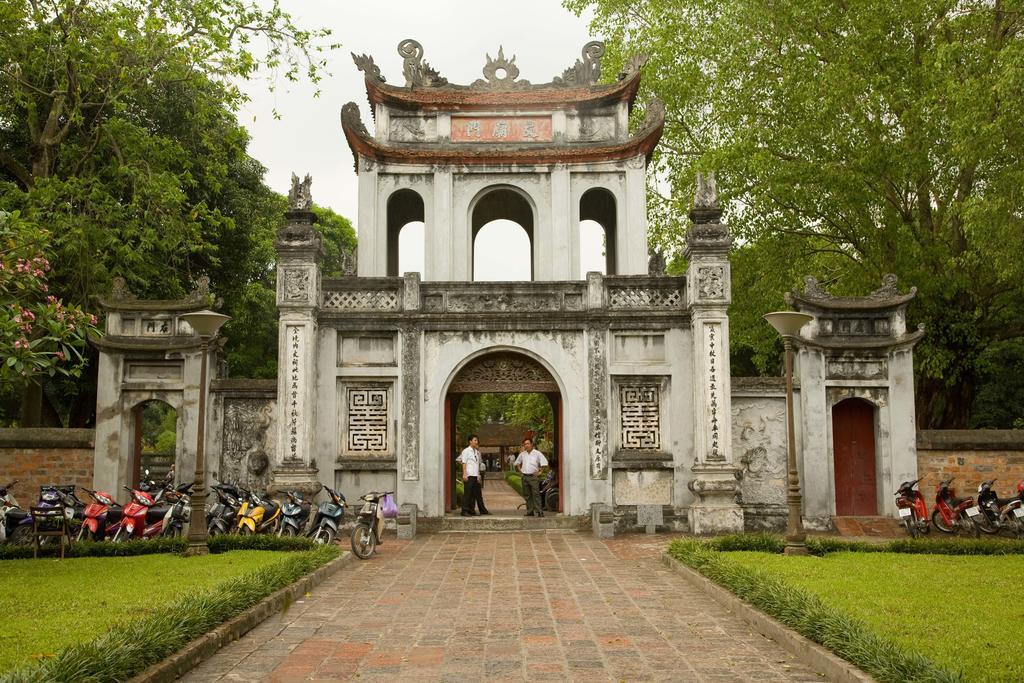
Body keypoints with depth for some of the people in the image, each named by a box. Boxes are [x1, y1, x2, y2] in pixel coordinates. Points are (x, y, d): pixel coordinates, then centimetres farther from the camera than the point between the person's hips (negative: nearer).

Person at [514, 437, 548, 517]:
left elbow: (544, 463, -6)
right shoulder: (522, 454, 12)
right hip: (525, 477, 5)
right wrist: (520, 470, 14)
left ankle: (539, 512, -12)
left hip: (533, 477, -5)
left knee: (536, 494, -11)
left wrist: (539, 471, -9)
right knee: (527, 495, 7)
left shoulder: (537, 453, -3)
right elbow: (517, 463, 27)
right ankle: (530, 512, 13)